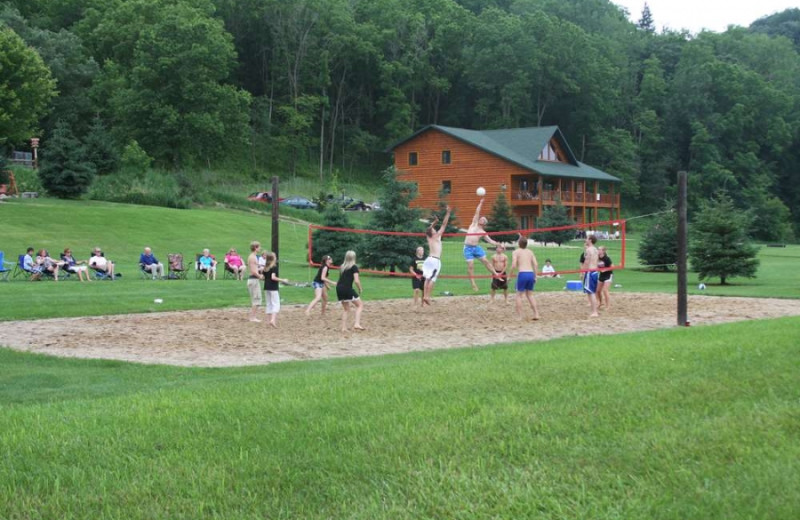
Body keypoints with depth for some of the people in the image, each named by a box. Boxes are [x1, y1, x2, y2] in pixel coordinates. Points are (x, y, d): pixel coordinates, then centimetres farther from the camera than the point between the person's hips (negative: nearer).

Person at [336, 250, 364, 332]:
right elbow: (356, 280, -9)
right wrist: (360, 288, 5)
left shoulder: (342, 267, 18)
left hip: (339, 288, 6)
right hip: (347, 288, -6)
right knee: (360, 305, 5)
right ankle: (357, 324, -13)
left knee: (346, 309, 17)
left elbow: (342, 278, 17)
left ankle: (344, 328, 9)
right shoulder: (354, 267, -2)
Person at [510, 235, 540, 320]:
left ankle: (519, 316, 1)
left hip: (522, 273, -5)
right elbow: (536, 265, 9)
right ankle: (536, 314, 13)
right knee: (530, 294, 19)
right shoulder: (530, 252, 16)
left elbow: (514, 265, -8)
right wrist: (535, 276, 15)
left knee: (519, 295, 6)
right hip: (531, 273, 5)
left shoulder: (516, 252, 2)